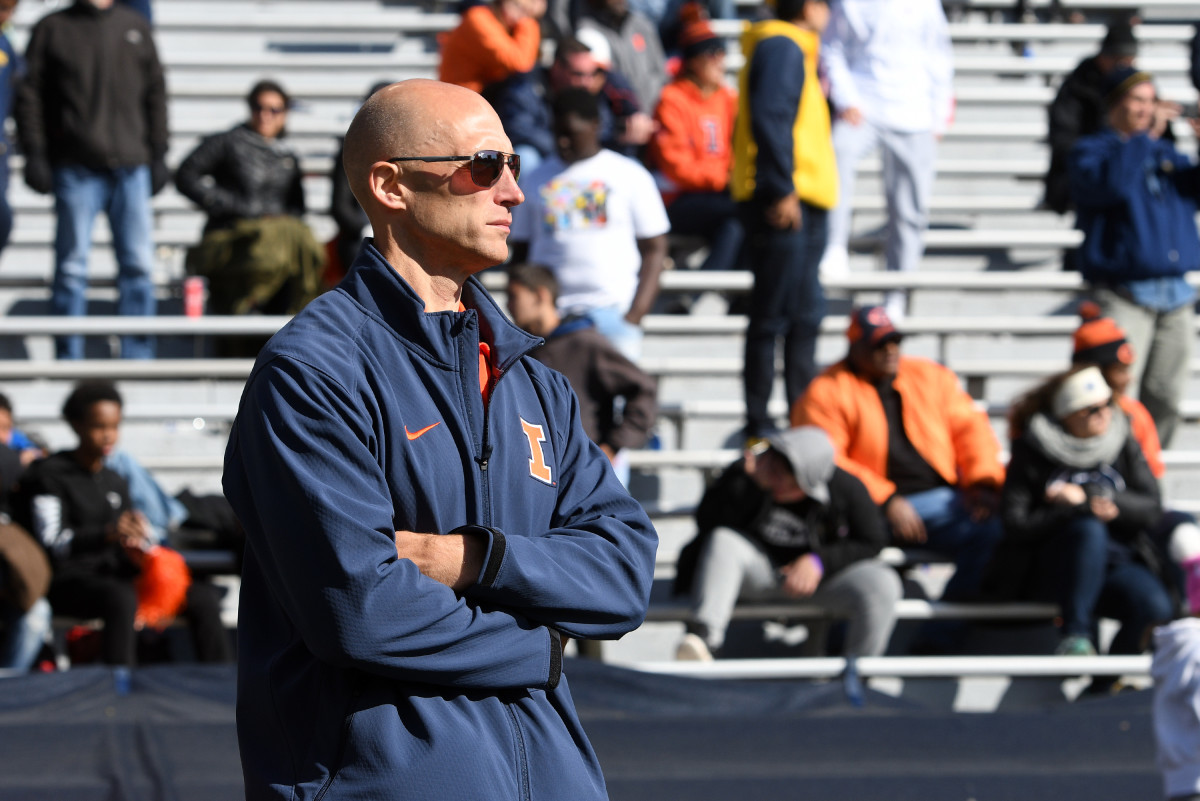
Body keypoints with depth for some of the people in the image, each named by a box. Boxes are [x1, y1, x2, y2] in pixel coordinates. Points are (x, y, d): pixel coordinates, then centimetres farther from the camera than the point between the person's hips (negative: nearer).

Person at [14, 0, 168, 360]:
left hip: (131, 168, 3)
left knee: (138, 265, -1)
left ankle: (137, 356, 5)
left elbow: (155, 92, 17)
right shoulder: (53, 29, 7)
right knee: (72, 266, -2)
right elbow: (29, 94, 3)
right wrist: (34, 153, -5)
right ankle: (68, 359, 3)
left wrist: (158, 155, 11)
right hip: (76, 168, -3)